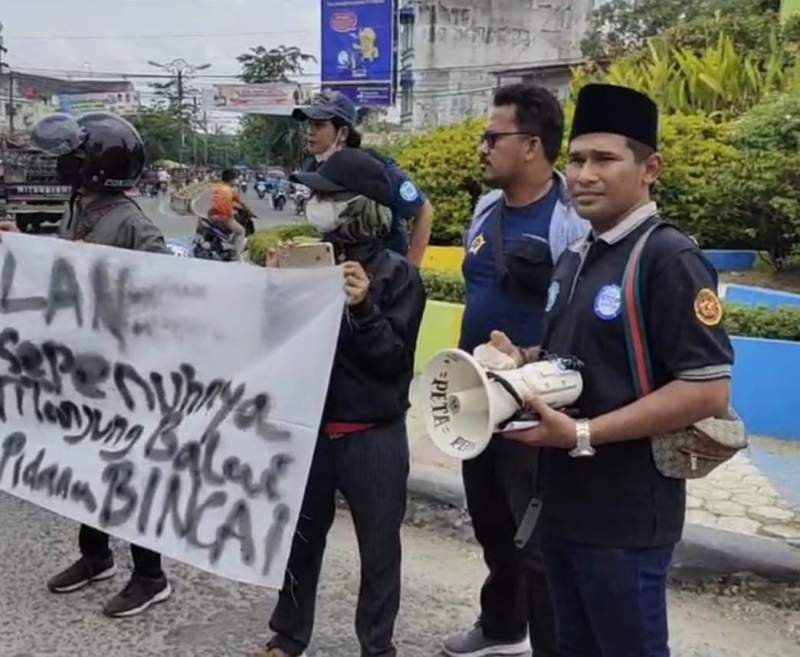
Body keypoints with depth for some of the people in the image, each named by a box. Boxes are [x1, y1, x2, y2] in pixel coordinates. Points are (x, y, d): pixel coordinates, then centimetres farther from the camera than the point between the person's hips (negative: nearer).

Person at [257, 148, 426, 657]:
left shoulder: (397, 274, -9)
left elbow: (394, 358, -13)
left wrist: (362, 308, -26)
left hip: (373, 436, -3)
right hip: (310, 425, 4)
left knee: (378, 546, 11)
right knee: (300, 535, 16)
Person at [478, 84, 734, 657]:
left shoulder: (670, 259, -16)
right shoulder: (576, 258, 9)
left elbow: (707, 392, -22)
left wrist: (583, 435, -23)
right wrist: (522, 362, 1)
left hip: (626, 514, -7)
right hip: (564, 503, 8)